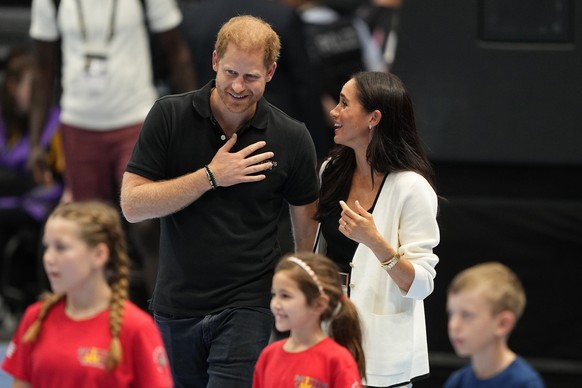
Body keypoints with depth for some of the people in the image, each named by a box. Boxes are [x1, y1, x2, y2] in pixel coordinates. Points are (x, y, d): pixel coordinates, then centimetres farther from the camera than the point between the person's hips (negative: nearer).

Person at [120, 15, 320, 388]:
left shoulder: (292, 138, -4)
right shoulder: (170, 116, -4)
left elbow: (307, 225, 8)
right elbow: (132, 204, -8)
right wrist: (211, 176, -15)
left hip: (247, 308, -2)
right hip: (176, 307, 3)